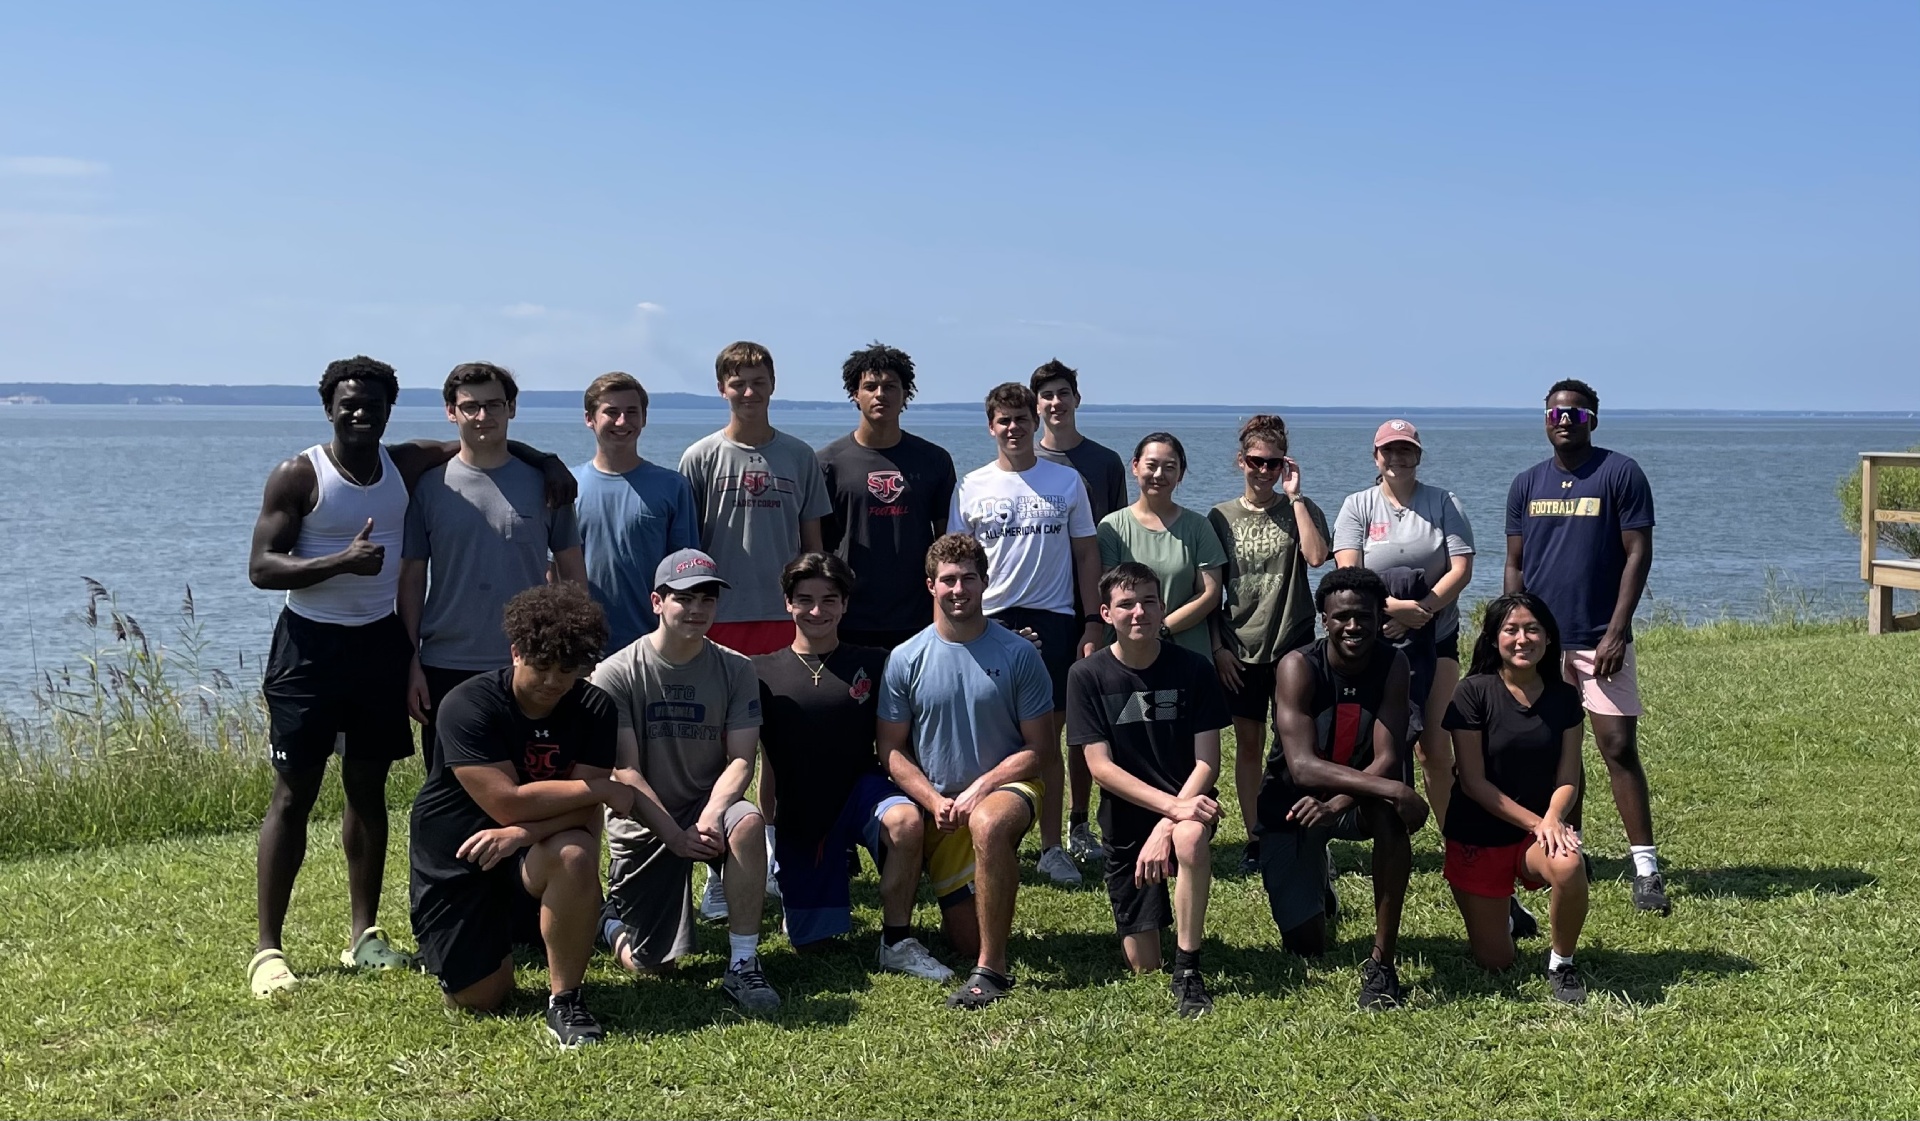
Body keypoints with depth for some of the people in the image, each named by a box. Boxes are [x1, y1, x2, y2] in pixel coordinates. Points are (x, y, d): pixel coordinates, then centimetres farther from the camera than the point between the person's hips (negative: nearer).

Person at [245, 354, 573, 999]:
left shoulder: (407, 465, 5)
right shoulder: (299, 477, -8)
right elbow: (261, 567, -13)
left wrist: (545, 462, 3)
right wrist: (340, 561, -26)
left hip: (381, 642, 5)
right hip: (312, 645, -5)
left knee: (368, 788, 10)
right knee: (293, 795, -4)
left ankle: (364, 934, 19)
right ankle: (268, 947, 0)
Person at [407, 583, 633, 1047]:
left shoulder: (593, 710, -8)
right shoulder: (468, 706, -20)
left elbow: (585, 813, -16)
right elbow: (507, 803, -28)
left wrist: (521, 833, -32)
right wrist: (602, 788, -23)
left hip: (530, 854, 2)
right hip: (455, 860, -2)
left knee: (575, 855, -34)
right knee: (481, 999, -1)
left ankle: (565, 1001, -16)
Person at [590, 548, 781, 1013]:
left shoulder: (735, 670, -2)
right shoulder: (615, 674, -9)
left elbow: (740, 760, -8)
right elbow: (625, 771, -12)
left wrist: (710, 816, -27)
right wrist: (675, 835, -22)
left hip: (707, 805, 1)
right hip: (643, 824, -1)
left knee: (747, 822, -36)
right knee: (649, 966, -5)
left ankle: (743, 966, -25)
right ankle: (615, 918, 32)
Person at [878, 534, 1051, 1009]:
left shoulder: (1018, 655, -5)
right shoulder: (905, 660, -1)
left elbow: (1038, 747, -4)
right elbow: (892, 750, 1)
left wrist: (981, 788, -17)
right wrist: (935, 801, -15)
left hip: (1007, 788, -2)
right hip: (939, 806, 2)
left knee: (988, 824, -40)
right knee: (967, 941, -1)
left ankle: (992, 969, -29)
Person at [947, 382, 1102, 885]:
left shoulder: (1066, 480, 7)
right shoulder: (971, 487, 6)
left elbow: (1087, 555, 8)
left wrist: (1093, 624, 2)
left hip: (1053, 621, 0)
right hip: (990, 622, 0)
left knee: (1048, 737, 3)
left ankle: (1052, 847, 10)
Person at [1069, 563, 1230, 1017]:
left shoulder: (1193, 668, -7)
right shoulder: (1088, 675, -7)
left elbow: (1207, 762, -9)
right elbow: (1100, 766, -12)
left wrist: (1168, 825, -24)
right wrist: (1173, 806, -24)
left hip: (1186, 803, -1)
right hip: (1125, 819, 1)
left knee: (1191, 839, -40)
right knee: (1143, 965, -2)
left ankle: (1187, 971, -24)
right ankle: (1153, 911, 34)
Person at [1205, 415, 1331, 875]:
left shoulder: (1300, 509, 1)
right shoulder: (1221, 516, 5)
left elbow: (1316, 556, -20)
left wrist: (1294, 496, -15)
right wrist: (1217, 646, -1)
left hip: (1292, 644, -1)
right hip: (1239, 648, 2)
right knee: (1248, 744, 7)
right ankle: (1254, 840, 14)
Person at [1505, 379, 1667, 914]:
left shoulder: (1621, 474, -3)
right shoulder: (1527, 484, 10)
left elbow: (1638, 555, -6)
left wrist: (1616, 632, -13)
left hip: (1599, 641, -4)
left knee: (1619, 748, -7)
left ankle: (1646, 868, -4)